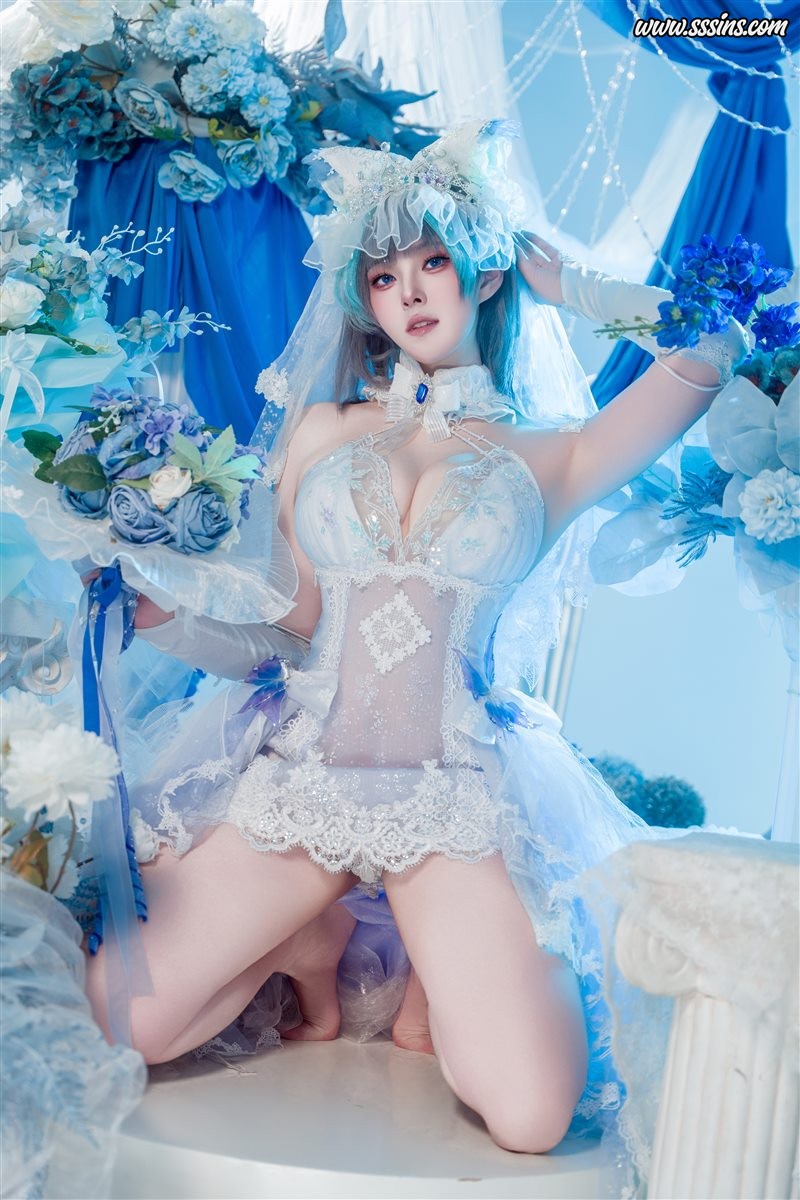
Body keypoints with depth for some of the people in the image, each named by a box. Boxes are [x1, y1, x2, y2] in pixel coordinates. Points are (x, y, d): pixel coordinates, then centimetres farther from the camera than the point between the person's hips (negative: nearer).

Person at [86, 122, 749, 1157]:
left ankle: (428, 976, 13)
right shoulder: (321, 430, 14)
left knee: (532, 1120, -18)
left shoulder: (548, 456, 8)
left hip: (456, 799, -2)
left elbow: (717, 337, 0)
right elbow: (291, 635, 12)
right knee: (105, 1031, -9)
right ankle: (312, 942, 16)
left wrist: (560, 283, 11)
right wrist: (157, 617, -3)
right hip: (296, 774, 3)